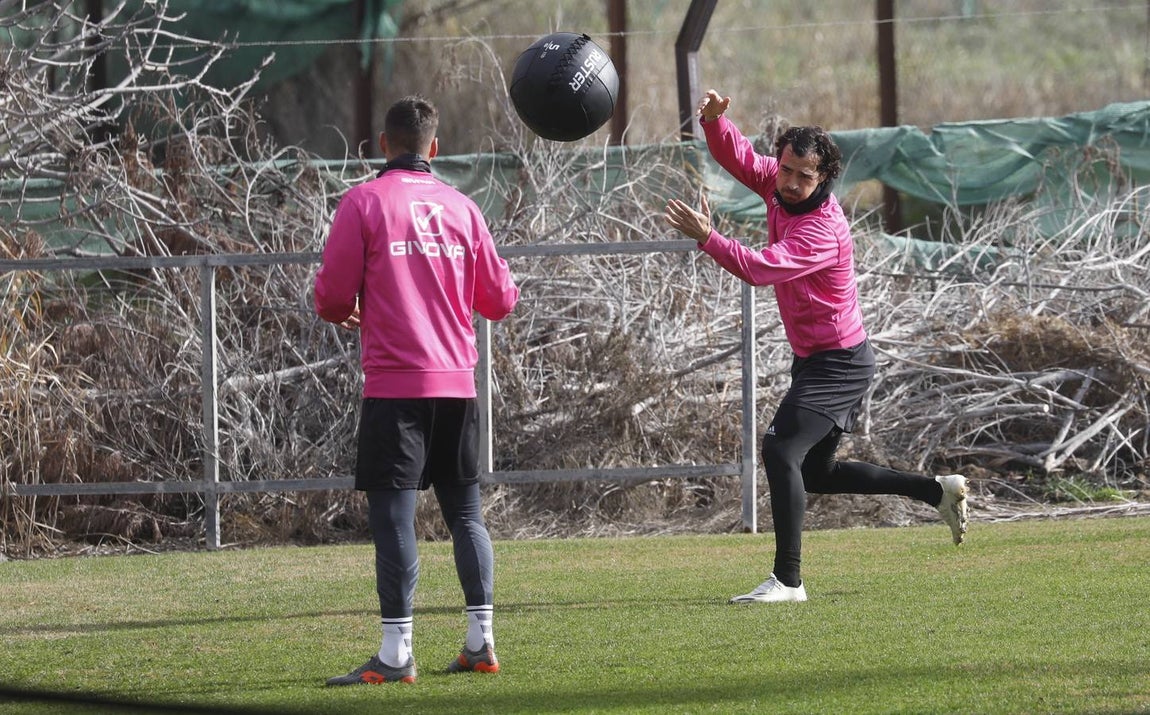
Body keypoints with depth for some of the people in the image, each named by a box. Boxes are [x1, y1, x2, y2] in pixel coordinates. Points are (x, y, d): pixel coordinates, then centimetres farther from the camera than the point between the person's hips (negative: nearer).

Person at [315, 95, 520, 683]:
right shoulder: (461, 207, 9)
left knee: (392, 513, -5)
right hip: (457, 382, 4)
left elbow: (332, 296, -7)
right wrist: (506, 290, 35)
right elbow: (499, 300, 12)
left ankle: (396, 653, -9)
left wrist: (343, 313, 15)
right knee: (464, 509, 13)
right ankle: (481, 640, 13)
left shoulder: (364, 202, -4)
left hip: (394, 383, -4)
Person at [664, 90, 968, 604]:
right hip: (814, 360, 10)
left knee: (781, 451, -22)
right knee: (816, 473, 19)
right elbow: (737, 156, 2)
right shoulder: (779, 186, -2)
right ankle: (939, 491, 29)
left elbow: (761, 268, -39)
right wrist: (713, 120, -18)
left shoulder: (823, 231, -27)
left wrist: (707, 239, -45)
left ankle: (787, 580, -23)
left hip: (838, 364, -10)